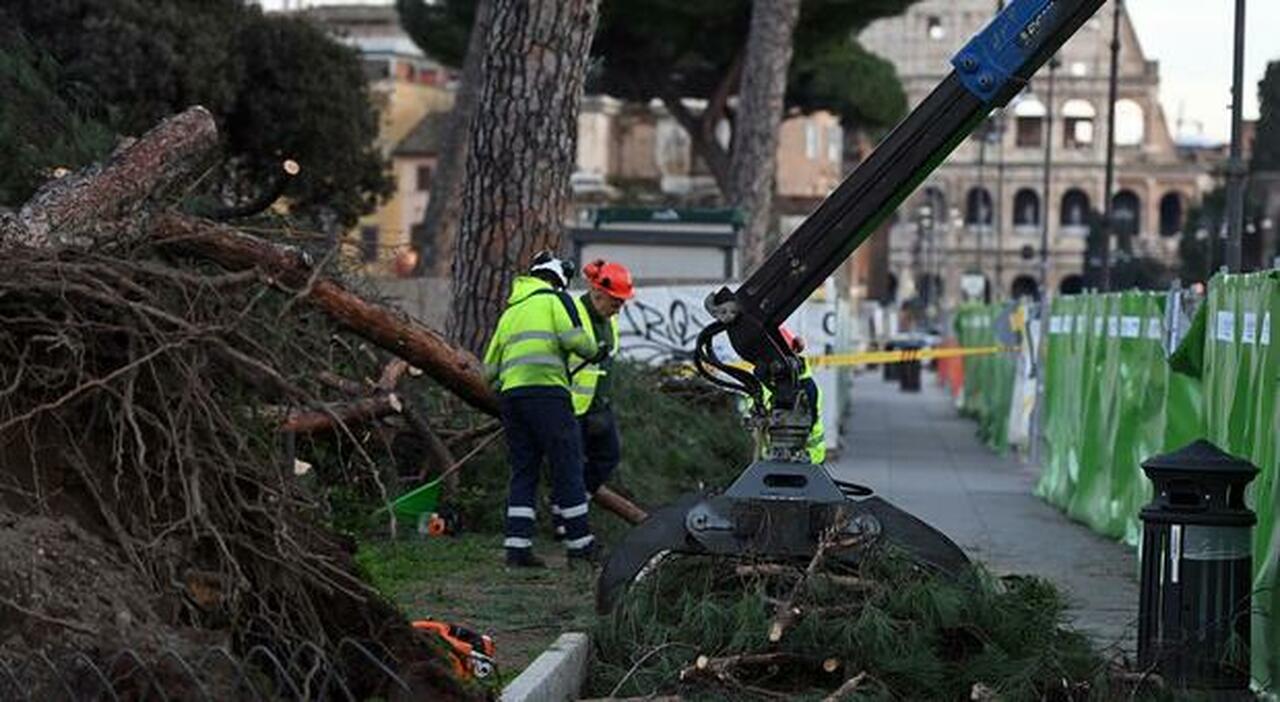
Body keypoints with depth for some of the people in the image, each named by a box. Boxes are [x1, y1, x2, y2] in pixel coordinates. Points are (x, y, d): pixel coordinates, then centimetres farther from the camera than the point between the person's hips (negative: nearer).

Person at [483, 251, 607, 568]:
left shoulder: (510, 312, 26)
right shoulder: (555, 299, 6)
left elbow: (490, 368, 25)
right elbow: (573, 337, -11)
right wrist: (594, 352, 7)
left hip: (510, 393, 6)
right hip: (546, 390, -6)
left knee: (523, 471, 9)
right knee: (567, 467, 0)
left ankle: (517, 545, 2)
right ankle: (579, 542, 3)